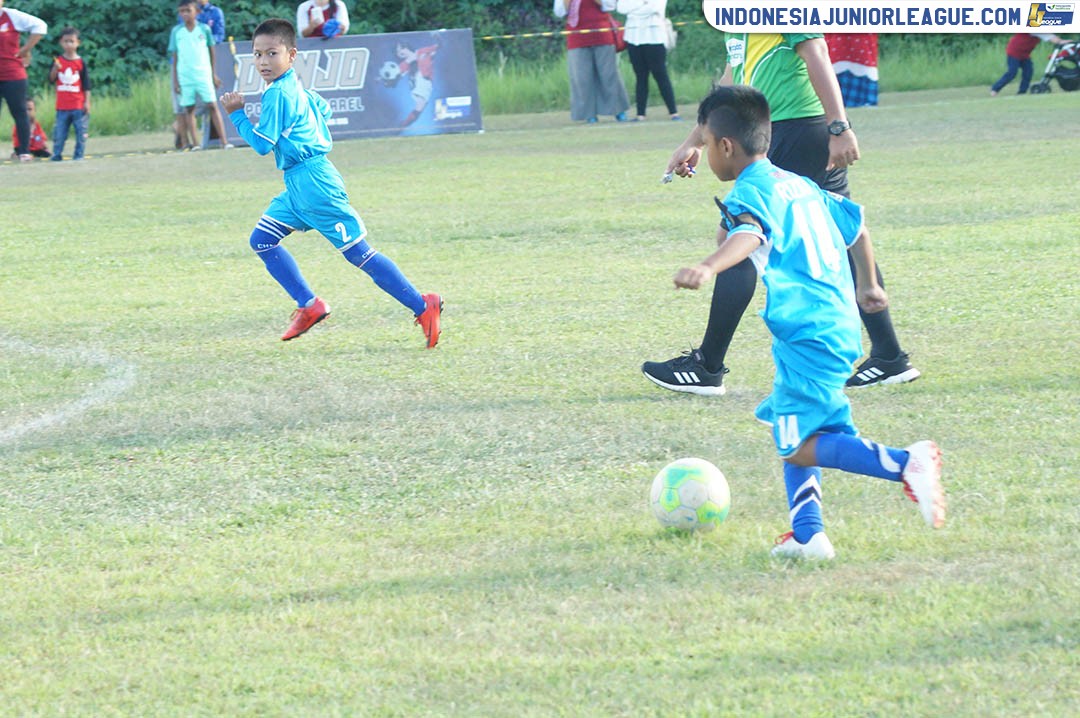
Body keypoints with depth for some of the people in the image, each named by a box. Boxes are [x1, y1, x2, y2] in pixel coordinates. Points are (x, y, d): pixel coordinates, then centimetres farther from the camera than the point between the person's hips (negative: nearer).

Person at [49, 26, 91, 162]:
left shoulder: (80, 62, 0)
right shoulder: (58, 61, 5)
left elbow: (86, 84, 1)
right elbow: (51, 79, 0)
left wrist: (87, 102, -3)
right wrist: (55, 68, -19)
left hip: (78, 106, -1)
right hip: (62, 106, 1)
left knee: (81, 132, 0)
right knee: (59, 132, 2)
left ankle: (79, 155, 7)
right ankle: (57, 155, 7)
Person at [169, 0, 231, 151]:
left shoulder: (204, 29, 3)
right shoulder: (176, 31, 4)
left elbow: (211, 52, 11)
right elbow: (174, 56, 8)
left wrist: (214, 75, 12)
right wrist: (175, 80, 4)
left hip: (204, 75, -1)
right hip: (185, 77, 1)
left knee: (212, 106, -6)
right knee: (188, 109, 1)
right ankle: (194, 143, 5)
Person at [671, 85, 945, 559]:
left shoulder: (750, 190, -10)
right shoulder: (800, 185, 18)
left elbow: (750, 234, -33)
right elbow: (855, 228, 30)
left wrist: (709, 267, -51)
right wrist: (867, 287, 45)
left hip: (809, 337, -10)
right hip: (841, 328, 10)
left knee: (798, 446, -10)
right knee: (792, 435, 19)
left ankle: (905, 463, -21)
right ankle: (807, 534, 15)